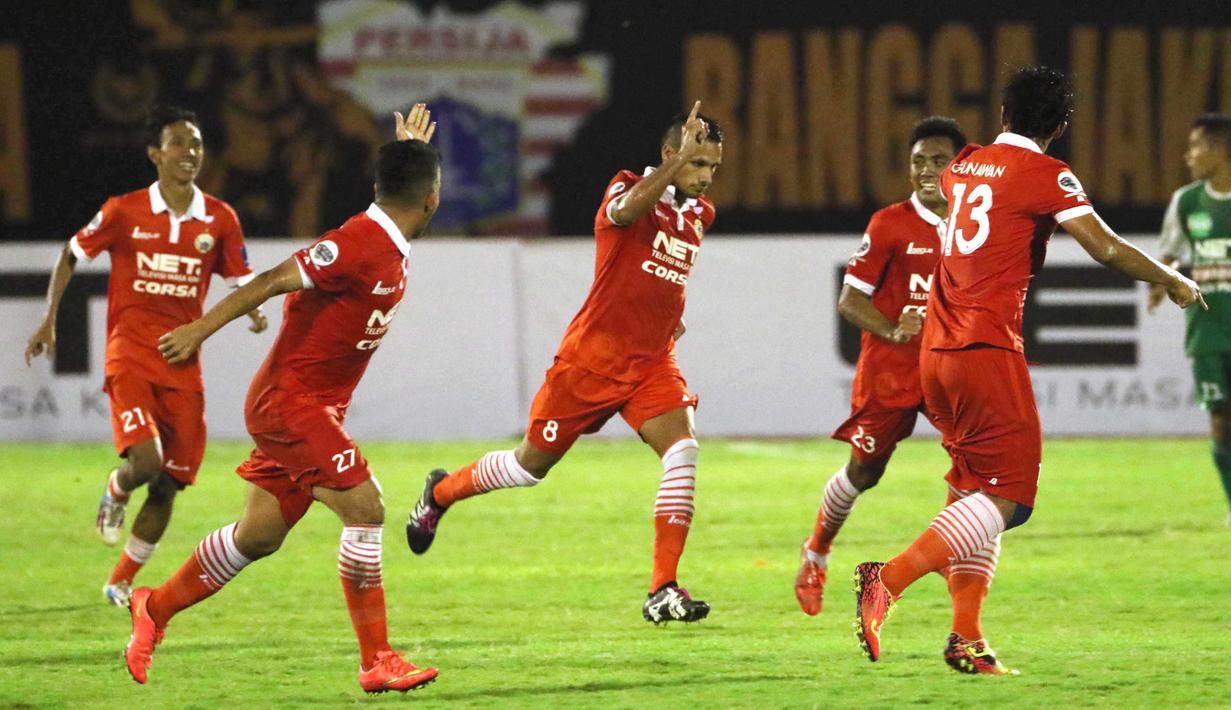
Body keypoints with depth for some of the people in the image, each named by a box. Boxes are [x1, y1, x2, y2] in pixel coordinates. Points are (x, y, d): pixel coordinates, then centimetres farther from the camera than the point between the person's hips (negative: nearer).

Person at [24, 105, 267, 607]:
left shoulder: (219, 220, 3)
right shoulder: (124, 212, -2)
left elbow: (242, 282, 13)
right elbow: (72, 254, 11)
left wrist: (254, 311, -9)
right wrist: (49, 321, 5)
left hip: (184, 368, 3)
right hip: (130, 358, -3)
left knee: (167, 487, 3)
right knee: (145, 462, -23)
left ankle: (122, 582, 24)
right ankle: (116, 493, 15)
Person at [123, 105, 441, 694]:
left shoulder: (390, 249, 9)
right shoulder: (359, 244, -20)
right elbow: (274, 281, -21)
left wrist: (408, 155, 29)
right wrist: (201, 329, -23)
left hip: (315, 407, 10)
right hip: (291, 399, -10)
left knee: (260, 535, 12)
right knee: (365, 508, -16)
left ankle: (155, 608, 28)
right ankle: (376, 662, -14)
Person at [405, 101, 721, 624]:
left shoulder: (698, 216, 9)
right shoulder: (628, 189, -11)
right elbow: (626, 209, -39)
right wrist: (680, 159, -49)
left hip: (652, 364, 5)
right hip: (590, 359, -5)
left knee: (682, 452, -20)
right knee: (531, 465, 8)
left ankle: (663, 592, -19)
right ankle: (440, 493, 39)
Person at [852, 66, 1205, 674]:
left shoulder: (963, 167, 14)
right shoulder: (1046, 175, -7)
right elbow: (1105, 248, -14)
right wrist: (1173, 281, 1)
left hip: (935, 350, 8)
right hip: (988, 350, -8)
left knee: (975, 488, 15)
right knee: (1008, 494, -6)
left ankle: (965, 641, 8)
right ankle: (888, 582, -20)